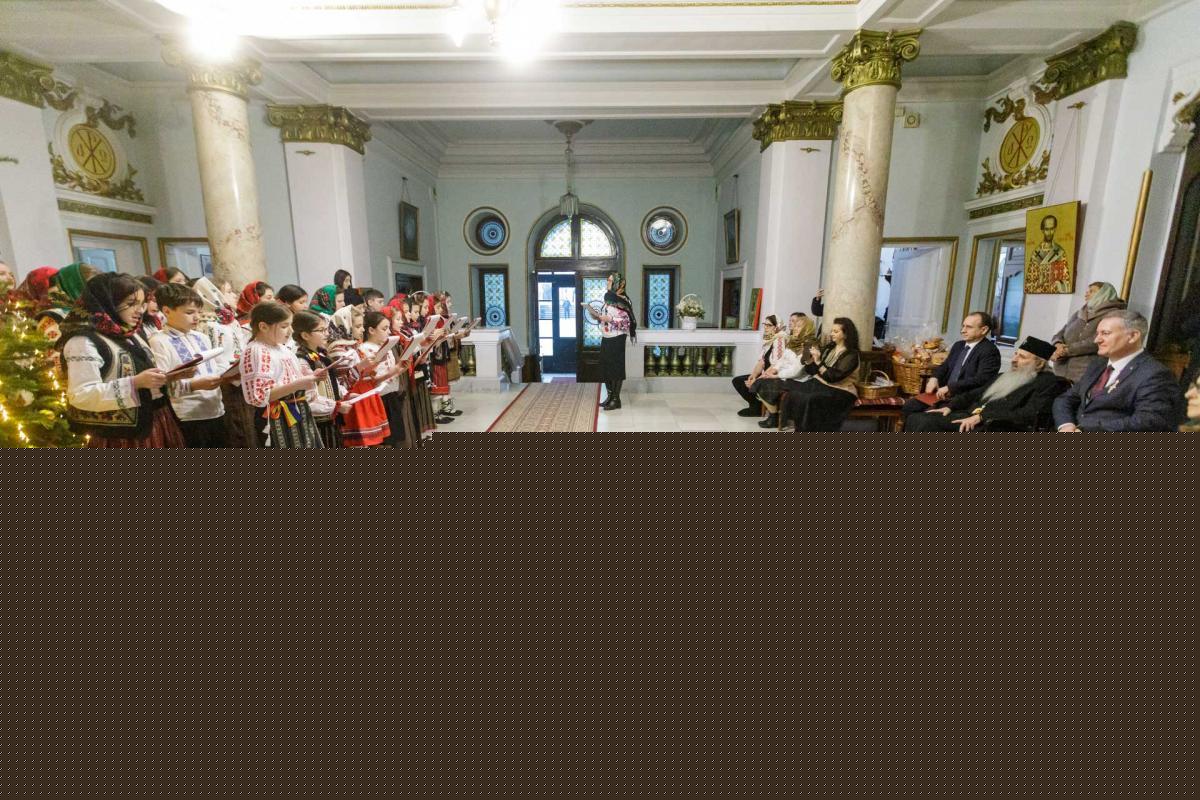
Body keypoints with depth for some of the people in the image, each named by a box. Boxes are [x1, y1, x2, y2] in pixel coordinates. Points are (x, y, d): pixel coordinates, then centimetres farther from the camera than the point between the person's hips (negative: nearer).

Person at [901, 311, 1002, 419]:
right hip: (944, 394, 8)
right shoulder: (958, 345, 17)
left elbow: (980, 380, -20)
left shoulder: (990, 351, -9)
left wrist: (950, 387, -24)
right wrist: (934, 378, 1)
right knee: (908, 406, -9)